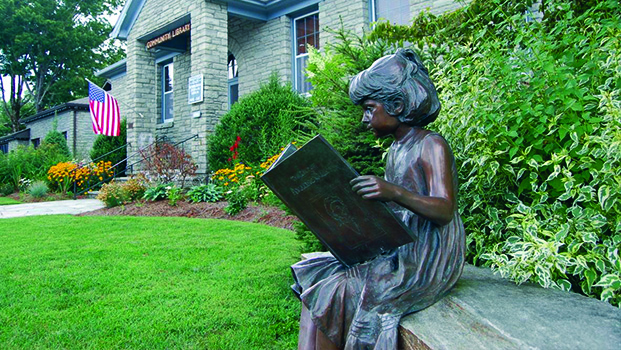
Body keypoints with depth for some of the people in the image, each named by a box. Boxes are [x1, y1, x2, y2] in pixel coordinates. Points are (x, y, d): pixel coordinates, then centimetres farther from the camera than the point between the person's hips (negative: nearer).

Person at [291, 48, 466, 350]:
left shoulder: (432, 146, -11)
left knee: (334, 292, -19)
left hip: (427, 261, -8)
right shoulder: (396, 149, 14)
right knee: (314, 278, -6)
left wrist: (394, 192, -37)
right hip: (396, 251, 8)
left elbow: (445, 210, -22)